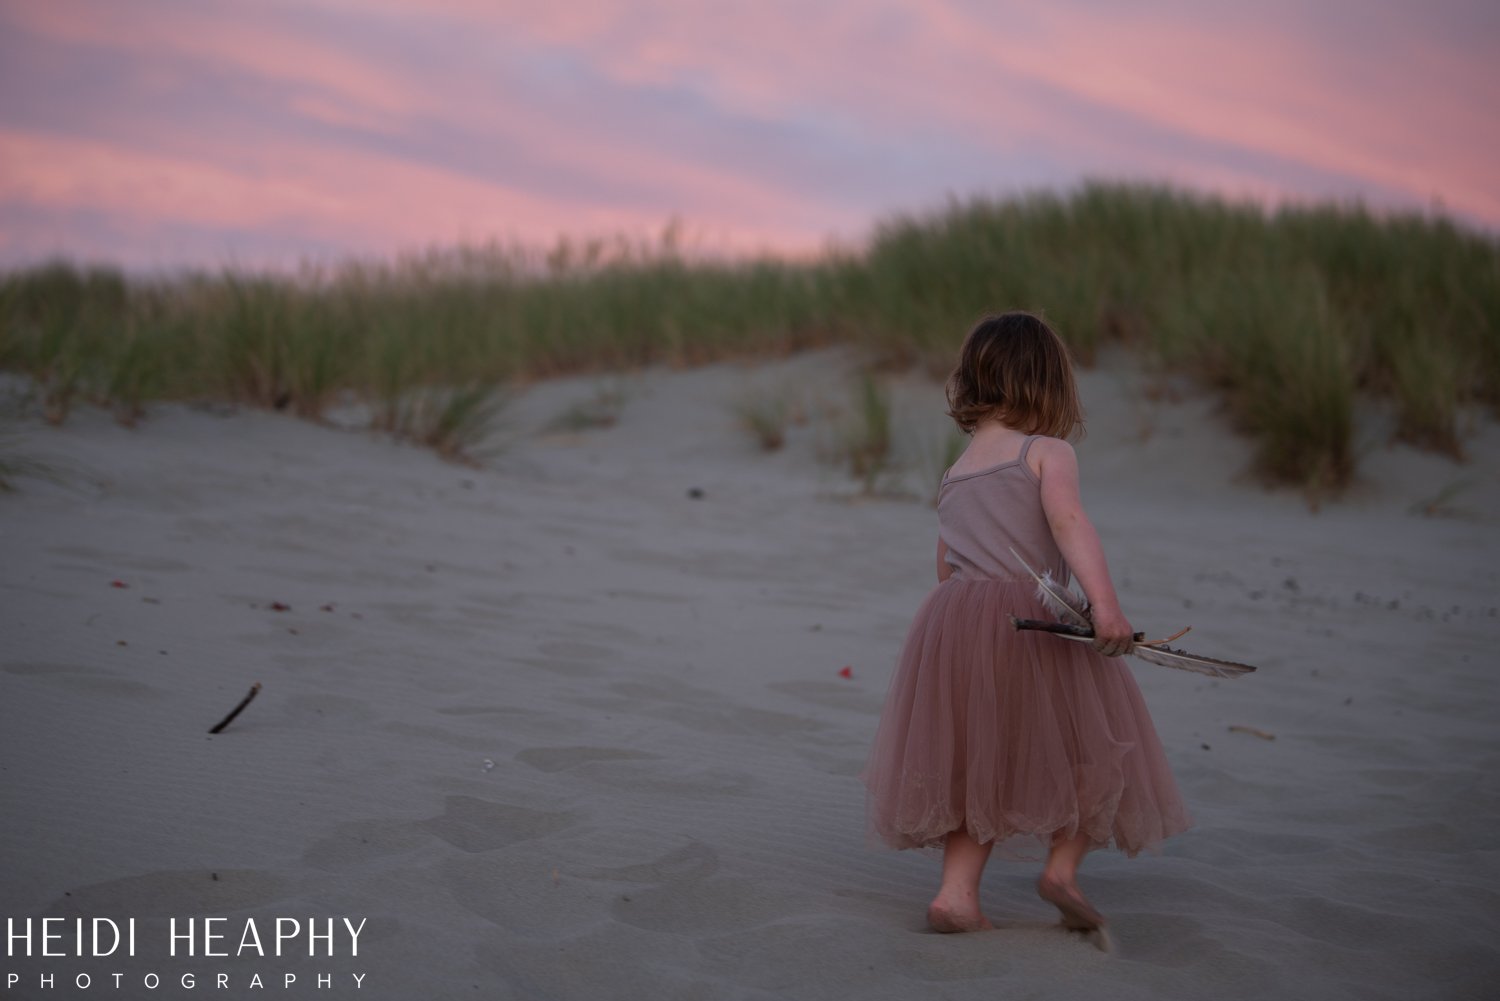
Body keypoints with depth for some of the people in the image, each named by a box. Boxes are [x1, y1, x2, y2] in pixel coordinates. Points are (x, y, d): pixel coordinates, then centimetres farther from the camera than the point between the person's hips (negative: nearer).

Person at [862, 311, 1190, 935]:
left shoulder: (952, 479, 23)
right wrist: (1104, 601, -26)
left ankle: (957, 890, 3)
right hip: (1031, 619, -5)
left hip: (948, 617, 5)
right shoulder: (1048, 453, 5)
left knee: (978, 764, 15)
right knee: (1094, 748, 13)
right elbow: (1068, 521, -14)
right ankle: (1063, 863, 0)